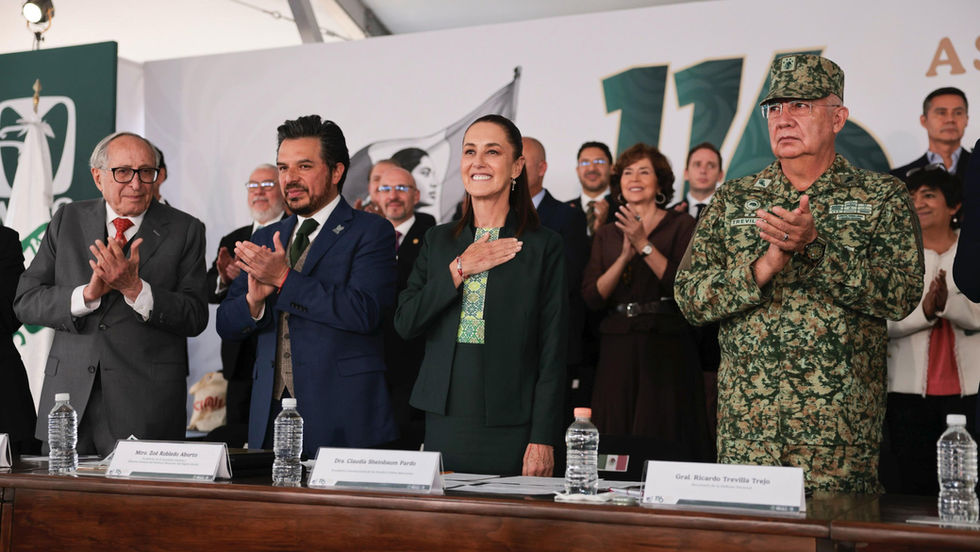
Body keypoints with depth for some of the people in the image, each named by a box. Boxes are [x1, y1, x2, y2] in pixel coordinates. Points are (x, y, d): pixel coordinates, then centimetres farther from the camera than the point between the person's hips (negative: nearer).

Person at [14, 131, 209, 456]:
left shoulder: (184, 230, 3)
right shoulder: (68, 221, 11)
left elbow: (196, 318, -4)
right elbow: (25, 302, 4)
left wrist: (134, 288, -17)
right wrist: (87, 293, -13)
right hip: (68, 399, 2)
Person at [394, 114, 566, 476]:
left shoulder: (543, 246, 0)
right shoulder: (438, 241, 12)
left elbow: (552, 352, -3)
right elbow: (404, 324, 3)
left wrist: (543, 439, -10)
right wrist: (459, 269, -7)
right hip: (443, 422, 3)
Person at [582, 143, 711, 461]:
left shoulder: (682, 226, 3)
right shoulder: (607, 235, 14)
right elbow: (592, 297, 3)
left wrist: (644, 246, -15)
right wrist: (624, 257, -11)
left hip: (666, 349, -3)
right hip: (616, 351, 3)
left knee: (664, 441, -6)